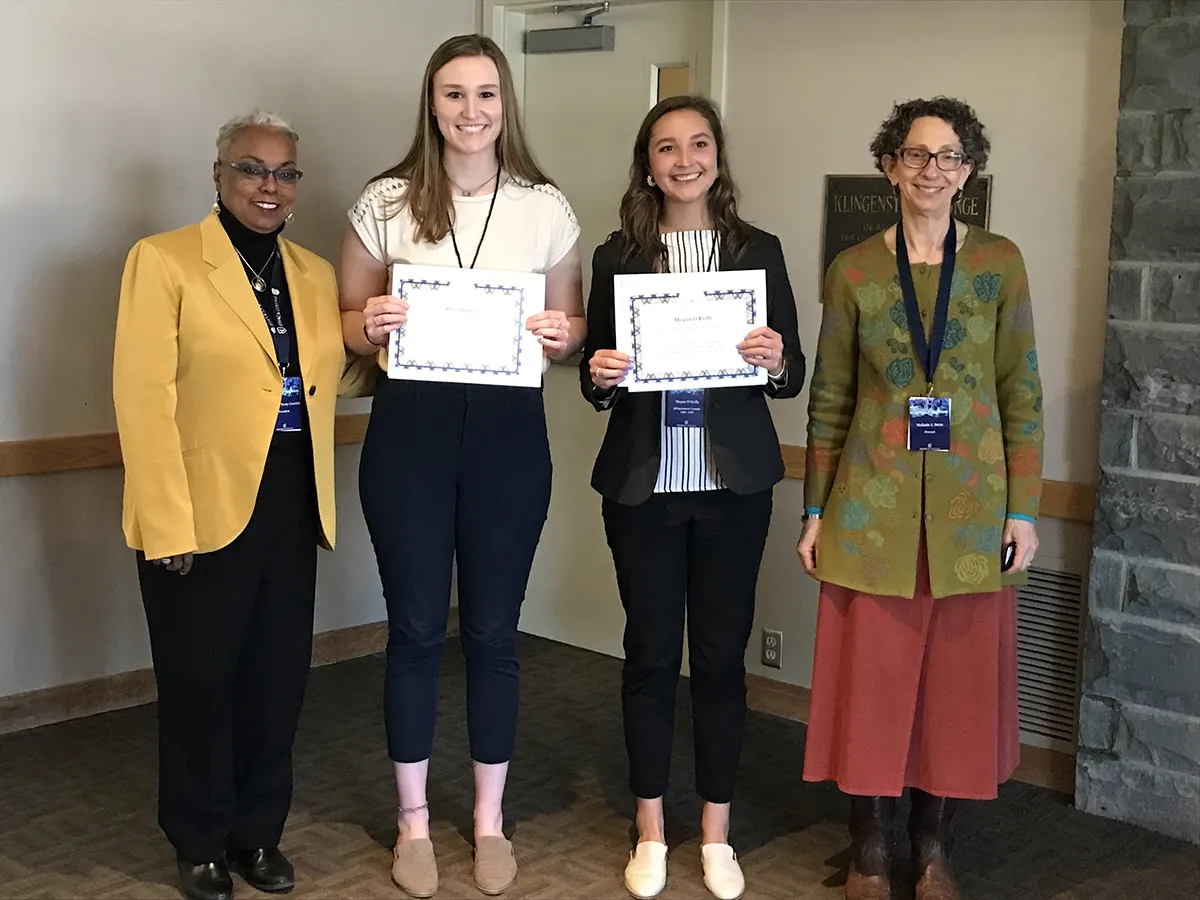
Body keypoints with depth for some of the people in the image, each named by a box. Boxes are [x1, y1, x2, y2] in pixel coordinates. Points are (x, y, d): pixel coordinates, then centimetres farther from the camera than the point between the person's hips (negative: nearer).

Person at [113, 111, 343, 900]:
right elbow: (144, 398, -12)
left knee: (278, 678, 11)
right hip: (203, 510, -5)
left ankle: (259, 833, 29)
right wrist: (166, 525, -17)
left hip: (291, 510, 5)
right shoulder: (164, 260, -6)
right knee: (200, 680, 8)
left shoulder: (316, 274, 12)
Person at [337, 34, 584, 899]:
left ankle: (490, 820, 26)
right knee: (416, 627, 8)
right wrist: (372, 325, -14)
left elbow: (572, 325, 11)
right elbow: (348, 323, 8)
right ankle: (414, 821, 25)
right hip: (410, 429, 0)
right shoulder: (385, 203, 2)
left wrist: (563, 336, -11)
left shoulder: (546, 208, 3)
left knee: (493, 630, 9)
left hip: (508, 432, 0)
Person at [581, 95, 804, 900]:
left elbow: (793, 375, 3)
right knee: (650, 654, 8)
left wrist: (776, 363, -18)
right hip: (643, 484, 0)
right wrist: (599, 375, -15)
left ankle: (717, 834, 22)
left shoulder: (758, 250, 3)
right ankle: (651, 833, 22)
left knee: (722, 655, 7)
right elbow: (596, 381, 7)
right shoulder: (618, 256, 3)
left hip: (732, 485, 0)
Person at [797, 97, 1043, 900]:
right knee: (870, 677, 4)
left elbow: (1022, 394, 2)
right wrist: (815, 511, 4)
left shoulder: (999, 263, 2)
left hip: (970, 507, 0)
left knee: (959, 679, 7)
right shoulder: (854, 270, 2)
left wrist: (1024, 509, -3)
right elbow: (829, 399, 5)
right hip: (874, 505, 0)